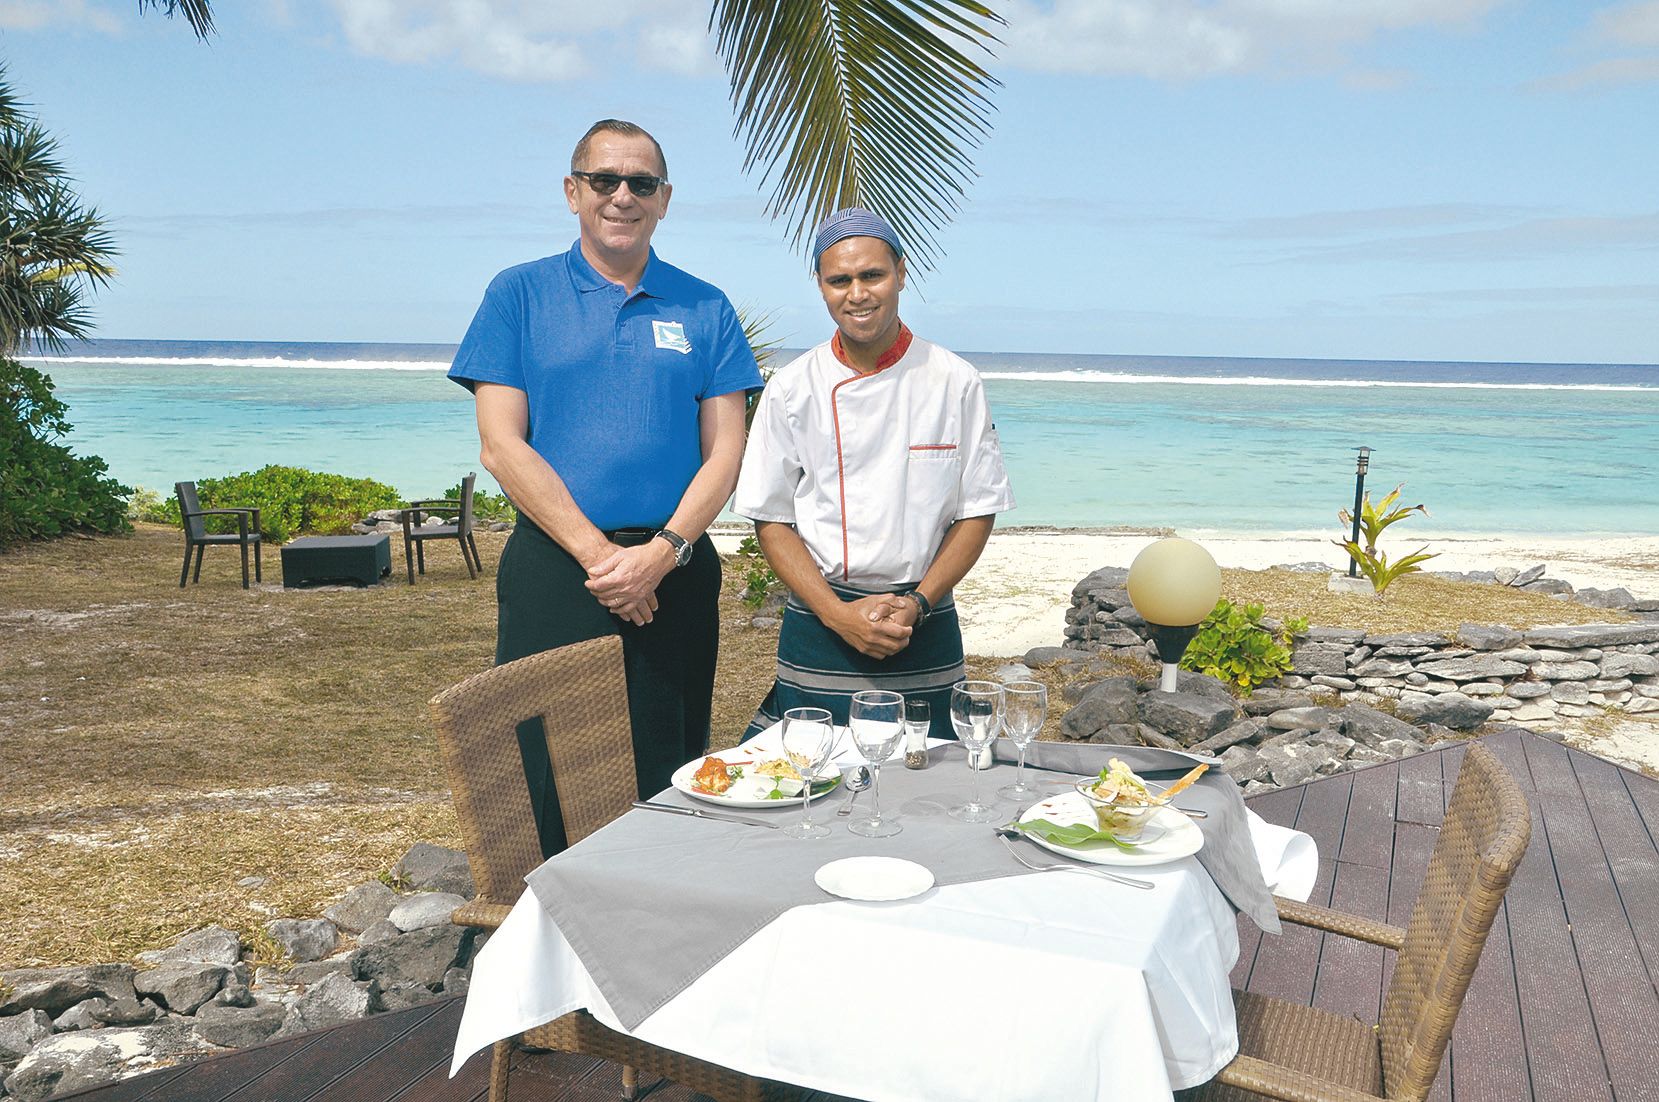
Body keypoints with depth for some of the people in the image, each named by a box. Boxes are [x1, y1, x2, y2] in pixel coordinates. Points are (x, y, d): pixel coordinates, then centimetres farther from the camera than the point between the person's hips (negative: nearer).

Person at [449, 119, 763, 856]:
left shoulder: (704, 309, 10)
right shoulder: (520, 293, 6)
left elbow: (725, 450, 4)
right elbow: (502, 445, -3)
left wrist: (661, 553, -11)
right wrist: (598, 553, -11)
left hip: (674, 575, 2)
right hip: (554, 573, -1)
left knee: (665, 786, 7)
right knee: (549, 779, 1)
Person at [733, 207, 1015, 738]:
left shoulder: (955, 383, 0)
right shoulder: (792, 390, 0)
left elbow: (978, 512, 3)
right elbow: (771, 520, 1)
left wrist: (918, 604, -10)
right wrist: (837, 613, -11)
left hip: (926, 632, 0)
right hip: (820, 629, 0)